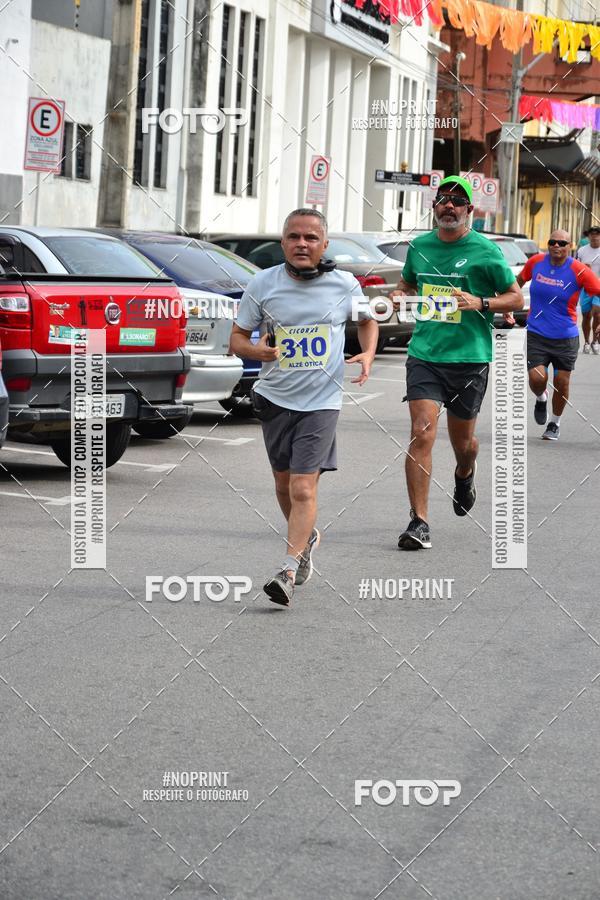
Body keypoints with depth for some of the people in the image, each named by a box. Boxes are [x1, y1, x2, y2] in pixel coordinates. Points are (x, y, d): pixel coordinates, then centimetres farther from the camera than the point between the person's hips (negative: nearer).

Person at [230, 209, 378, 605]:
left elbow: (368, 320, 16)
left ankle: (289, 570, -14)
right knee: (284, 483, 16)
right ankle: (307, 537, 44)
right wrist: (257, 350, -20)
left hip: (321, 401, -3)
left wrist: (368, 355, -2)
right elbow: (237, 337, 2)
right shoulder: (263, 283, -4)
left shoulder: (345, 285, -4)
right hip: (275, 397, 3)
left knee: (303, 488, -13)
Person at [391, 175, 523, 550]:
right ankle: (419, 523, -10)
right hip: (424, 354, 2)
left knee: (462, 440, 12)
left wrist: (480, 303, -16)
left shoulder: (485, 250, -4)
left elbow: (517, 298, 1)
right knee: (422, 434, -13)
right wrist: (400, 295, 3)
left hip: (470, 357, -2)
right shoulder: (419, 246, 8)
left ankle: (465, 474, 50)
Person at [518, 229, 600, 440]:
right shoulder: (536, 262, -3)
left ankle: (554, 423, 30)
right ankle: (541, 399, 24)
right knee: (537, 378, -14)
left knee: (562, 383, 5)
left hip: (566, 338, -1)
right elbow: (519, 281, 16)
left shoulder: (579, 271, -12)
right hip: (536, 334, 1)